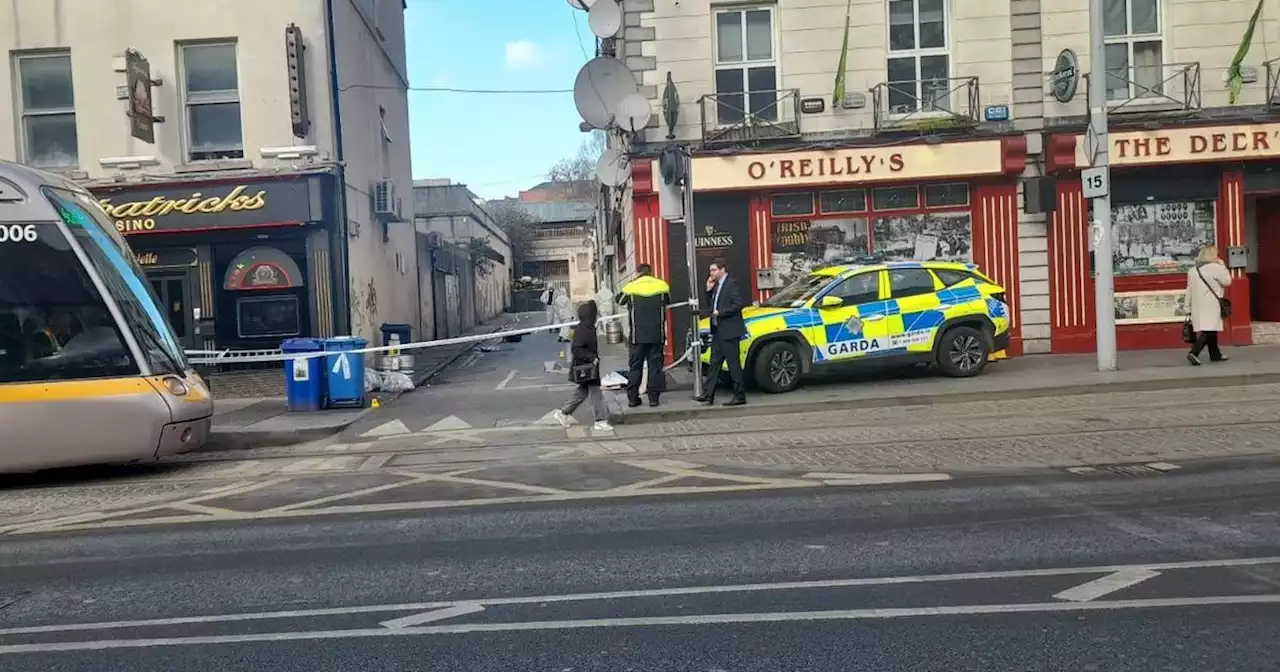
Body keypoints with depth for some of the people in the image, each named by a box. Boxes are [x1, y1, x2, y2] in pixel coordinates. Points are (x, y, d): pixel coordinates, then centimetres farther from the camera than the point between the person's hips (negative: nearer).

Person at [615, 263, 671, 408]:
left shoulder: (630, 287, -2)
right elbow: (668, 302, 18)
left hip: (638, 335, -1)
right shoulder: (662, 286, 2)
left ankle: (632, 398, 6)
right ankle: (654, 397, 5)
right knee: (655, 366, 6)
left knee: (635, 367, 6)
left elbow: (618, 301, 14)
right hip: (657, 335, 1)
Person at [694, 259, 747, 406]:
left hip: (729, 331, -9)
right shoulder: (717, 286, 15)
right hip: (717, 331, 9)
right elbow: (711, 305, 19)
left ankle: (740, 396, 4)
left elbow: (738, 304, -19)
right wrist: (709, 290, 5)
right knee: (714, 363, 9)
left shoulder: (732, 284, -11)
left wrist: (720, 313, -16)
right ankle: (708, 394, 11)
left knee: (734, 364, -3)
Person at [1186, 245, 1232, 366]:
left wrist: (1188, 308, 14)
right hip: (1211, 305, -7)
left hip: (1198, 306, 7)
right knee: (1208, 330, -9)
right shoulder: (1216, 268, -10)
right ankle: (1193, 353, -24)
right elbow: (1227, 281, -1)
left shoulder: (1192, 271, 11)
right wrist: (1222, 265, 4)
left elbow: (1189, 291, 11)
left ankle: (1215, 355, 23)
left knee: (1211, 330, 16)